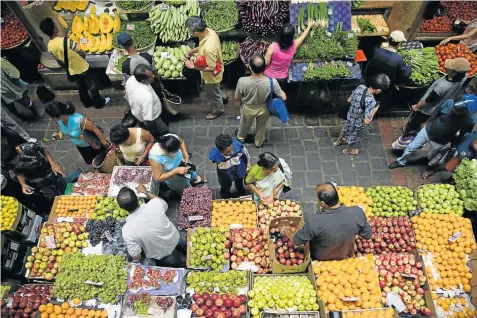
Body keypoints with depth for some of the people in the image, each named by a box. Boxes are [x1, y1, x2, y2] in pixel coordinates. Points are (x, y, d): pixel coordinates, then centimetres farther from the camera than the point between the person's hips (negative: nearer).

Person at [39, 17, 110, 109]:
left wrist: (68, 66, 19)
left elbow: (59, 61, 3)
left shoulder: (49, 46, -11)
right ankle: (99, 103, 30)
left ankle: (87, 103, 42)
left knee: (81, 87, 25)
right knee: (92, 86, 15)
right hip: (82, 68, -5)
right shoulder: (66, 41, -31)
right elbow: (81, 52, -19)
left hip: (72, 71, 6)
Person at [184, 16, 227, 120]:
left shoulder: (209, 48, -43)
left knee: (212, 95, 20)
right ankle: (221, 96, 62)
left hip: (212, 75, -8)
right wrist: (193, 51, -7)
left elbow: (211, 68, -31)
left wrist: (193, 66, -26)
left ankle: (218, 111, 47)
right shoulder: (209, 31, -16)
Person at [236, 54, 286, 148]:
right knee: (261, 127, 32)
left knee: (245, 124, 34)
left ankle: (241, 137, 64)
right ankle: (258, 142, 58)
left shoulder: (242, 81, -35)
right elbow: (283, 97, -22)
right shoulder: (272, 82, -35)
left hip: (248, 108, 0)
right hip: (263, 109, 0)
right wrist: (283, 93, 2)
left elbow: (237, 97, -16)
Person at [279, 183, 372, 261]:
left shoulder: (314, 221, -40)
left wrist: (286, 231, -1)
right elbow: (367, 235, -14)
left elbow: (297, 240, -21)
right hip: (346, 256, 2)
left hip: (321, 259, -2)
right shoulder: (357, 212, -33)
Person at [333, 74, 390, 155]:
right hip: (357, 123, -6)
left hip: (349, 116, 6)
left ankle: (339, 141, 64)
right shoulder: (371, 101, -39)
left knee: (345, 128, 37)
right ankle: (348, 150, 55)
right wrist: (375, 109, -21)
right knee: (354, 137, 26)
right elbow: (367, 121, -34)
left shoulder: (360, 87, -19)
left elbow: (349, 100, -3)